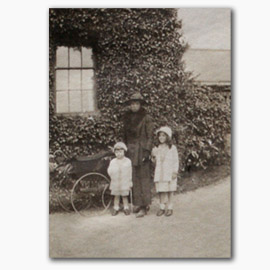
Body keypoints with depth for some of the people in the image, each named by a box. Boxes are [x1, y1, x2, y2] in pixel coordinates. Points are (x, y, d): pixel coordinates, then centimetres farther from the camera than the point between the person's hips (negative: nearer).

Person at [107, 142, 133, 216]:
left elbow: (130, 173, 3)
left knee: (125, 196, 5)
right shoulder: (112, 162, 4)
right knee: (116, 196, 9)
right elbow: (109, 171, 2)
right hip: (115, 183, 1)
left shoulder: (128, 161, 1)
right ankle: (116, 208, 20)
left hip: (125, 183, -1)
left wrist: (130, 183, 3)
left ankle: (126, 208, 18)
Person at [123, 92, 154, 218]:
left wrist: (147, 151, -13)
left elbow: (150, 136, -6)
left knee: (144, 177, -4)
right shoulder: (127, 117, 12)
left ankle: (144, 206, 0)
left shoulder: (146, 118, -4)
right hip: (131, 150, 5)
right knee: (134, 178, 7)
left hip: (141, 150, -5)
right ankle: (137, 203, 15)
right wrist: (125, 150, 14)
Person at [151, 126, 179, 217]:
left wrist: (175, 172, -8)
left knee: (170, 190, 4)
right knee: (161, 191, 5)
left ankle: (169, 208, 14)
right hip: (159, 174, 3)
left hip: (169, 174, -3)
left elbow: (176, 161, -2)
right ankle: (161, 207, 16)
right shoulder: (157, 149, 7)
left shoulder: (172, 148, -3)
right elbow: (155, 162, 13)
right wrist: (153, 156, -7)